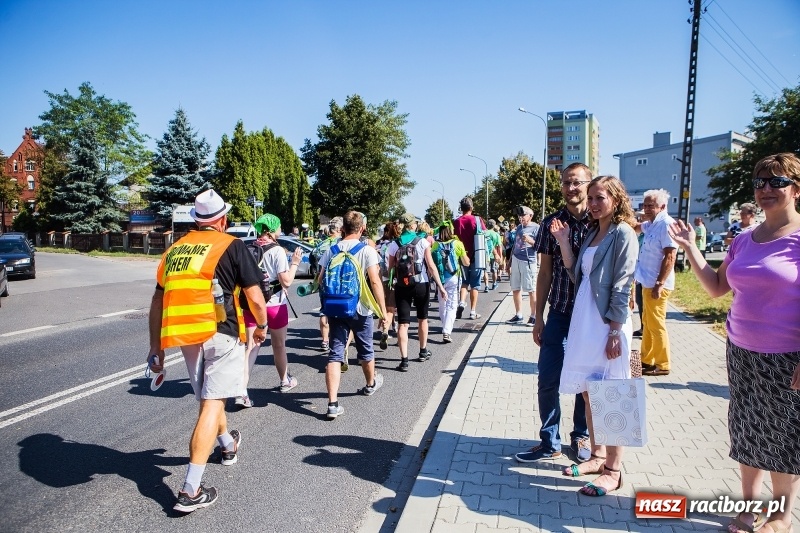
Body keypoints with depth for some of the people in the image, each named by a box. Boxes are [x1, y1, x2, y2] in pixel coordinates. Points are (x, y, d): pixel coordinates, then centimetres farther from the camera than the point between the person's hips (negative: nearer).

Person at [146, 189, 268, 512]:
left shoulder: (174, 249, 13)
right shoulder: (231, 246, -3)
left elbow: (157, 303, 13)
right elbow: (255, 298, -7)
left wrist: (155, 348, 19)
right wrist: (262, 326, 11)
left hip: (186, 337, 6)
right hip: (221, 334, -6)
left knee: (208, 398, 24)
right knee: (212, 405, -3)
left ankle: (228, 445, 49)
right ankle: (190, 491, -4)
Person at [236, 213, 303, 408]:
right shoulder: (277, 251, -13)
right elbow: (286, 281, -16)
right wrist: (295, 263, -4)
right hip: (274, 304, -3)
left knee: (252, 346, 2)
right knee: (279, 345, 16)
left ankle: (242, 391, -11)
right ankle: (285, 381, 36)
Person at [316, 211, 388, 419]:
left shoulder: (331, 250, 1)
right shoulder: (367, 250, -9)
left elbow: (320, 280, 3)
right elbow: (375, 281, -16)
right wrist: (383, 309, -11)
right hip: (360, 309, -2)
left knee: (335, 354, 1)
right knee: (365, 350, 19)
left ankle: (333, 403, -7)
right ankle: (371, 384, 43)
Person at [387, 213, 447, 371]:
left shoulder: (394, 244, 0)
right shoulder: (422, 242, -5)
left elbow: (391, 268, 3)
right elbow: (431, 266, -9)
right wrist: (440, 286, -8)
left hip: (401, 286, 0)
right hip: (421, 284, 0)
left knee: (403, 323, -1)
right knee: (422, 318, 19)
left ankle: (404, 360, -8)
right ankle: (423, 352, 34)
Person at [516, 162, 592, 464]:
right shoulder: (551, 223, 2)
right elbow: (545, 273, 5)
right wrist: (538, 317, 4)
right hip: (559, 314, 2)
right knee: (548, 381, 3)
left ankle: (581, 438, 31)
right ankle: (550, 443, 19)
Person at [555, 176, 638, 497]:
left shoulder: (623, 234, -8)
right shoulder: (592, 232, 14)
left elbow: (622, 288, -13)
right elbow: (577, 275, 9)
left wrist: (615, 332, -16)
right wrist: (563, 243, 2)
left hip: (607, 325, -8)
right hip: (584, 322, 8)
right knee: (589, 394, 15)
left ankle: (613, 470, 13)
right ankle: (598, 456, 30)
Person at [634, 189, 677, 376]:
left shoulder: (666, 224, -16)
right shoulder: (651, 224, 13)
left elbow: (670, 257, -21)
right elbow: (636, 227, 37)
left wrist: (659, 284, -24)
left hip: (657, 284, -10)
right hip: (648, 282, 10)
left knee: (656, 325, -2)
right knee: (647, 323, 16)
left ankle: (662, 365, 9)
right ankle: (647, 360, 27)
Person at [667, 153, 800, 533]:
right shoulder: (744, 240, 6)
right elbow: (716, 288, 11)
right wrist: (689, 248, 3)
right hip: (741, 351, 6)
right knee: (746, 427, 14)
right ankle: (749, 502, 30)